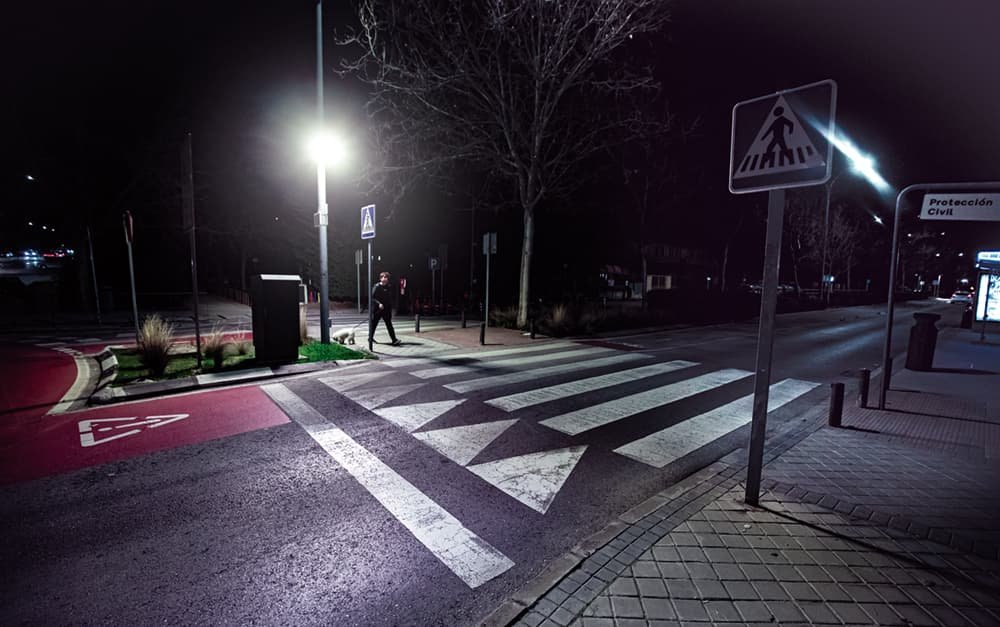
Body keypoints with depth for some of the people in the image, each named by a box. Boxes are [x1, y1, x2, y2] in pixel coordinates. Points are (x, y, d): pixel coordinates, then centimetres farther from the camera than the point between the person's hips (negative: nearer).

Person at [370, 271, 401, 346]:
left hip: (386, 310, 4)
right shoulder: (377, 287, -8)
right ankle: (370, 338, 25)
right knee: (373, 323, 8)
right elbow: (372, 297, -11)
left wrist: (390, 310, 12)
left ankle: (394, 340, -5)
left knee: (389, 324, -2)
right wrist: (378, 304, -24)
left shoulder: (388, 288, 8)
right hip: (377, 309, -4)